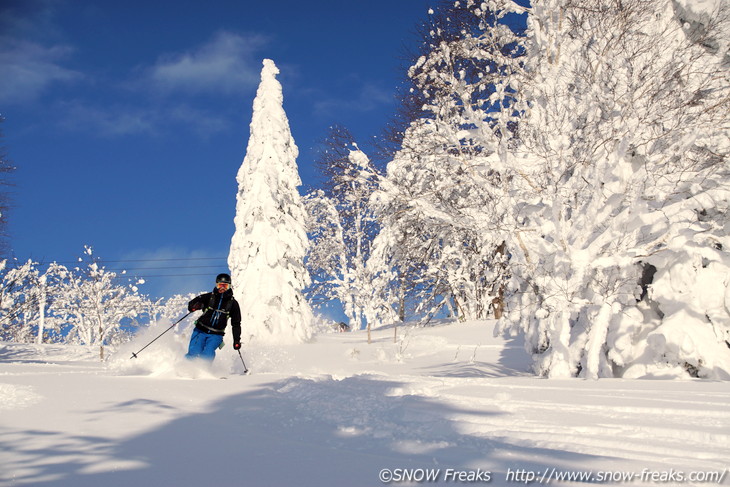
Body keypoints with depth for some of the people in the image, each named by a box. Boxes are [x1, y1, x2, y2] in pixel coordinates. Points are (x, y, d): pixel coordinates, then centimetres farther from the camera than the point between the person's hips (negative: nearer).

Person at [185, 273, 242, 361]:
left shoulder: (233, 303, 5)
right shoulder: (209, 297, 1)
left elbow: (236, 324, 11)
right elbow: (191, 304, -1)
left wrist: (237, 340, 4)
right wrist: (194, 306, -26)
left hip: (216, 335, 0)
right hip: (201, 330, 0)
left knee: (207, 355, -24)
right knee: (194, 353, -18)